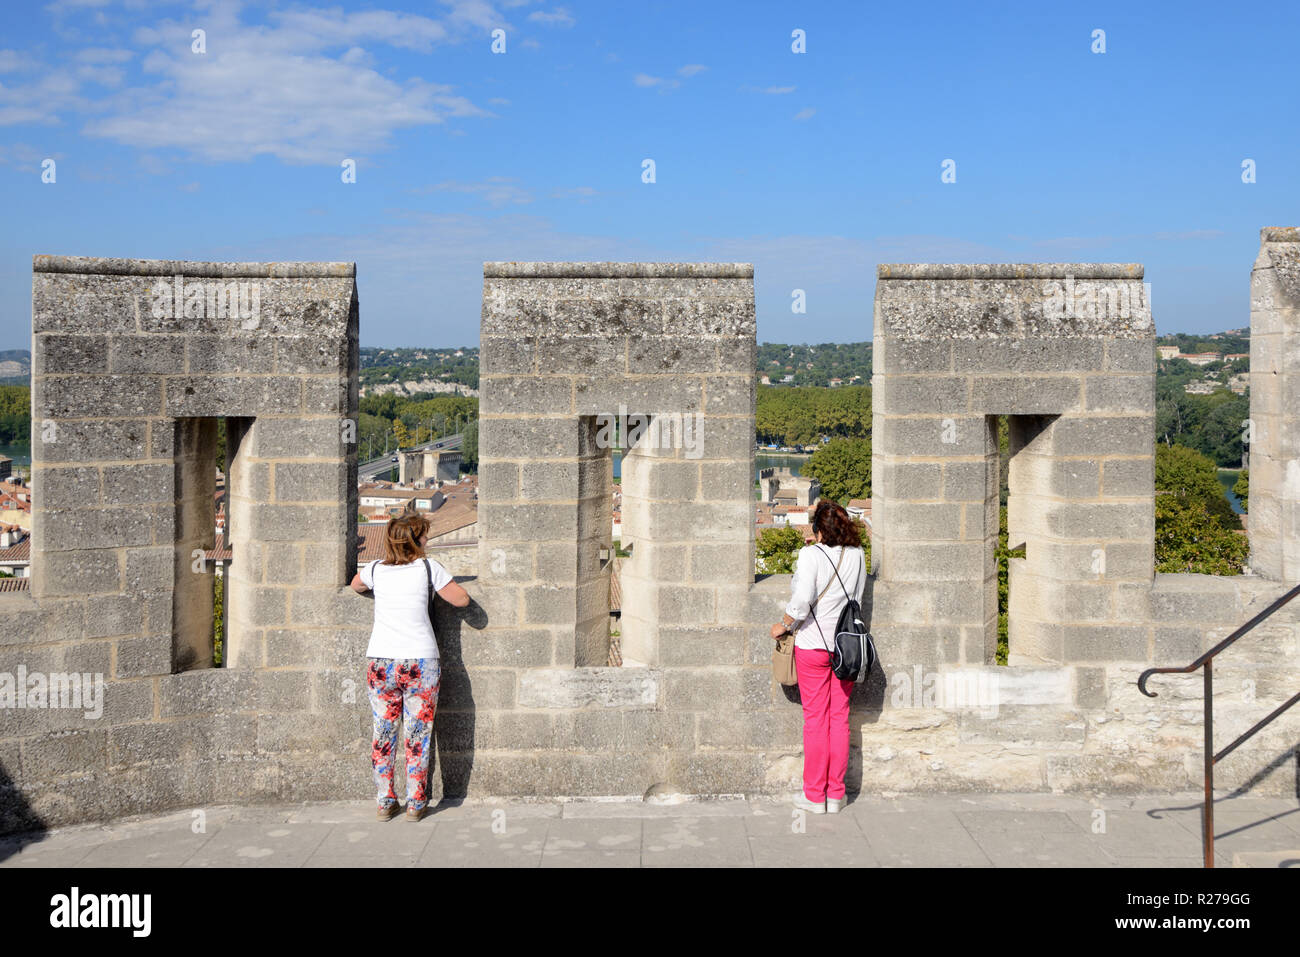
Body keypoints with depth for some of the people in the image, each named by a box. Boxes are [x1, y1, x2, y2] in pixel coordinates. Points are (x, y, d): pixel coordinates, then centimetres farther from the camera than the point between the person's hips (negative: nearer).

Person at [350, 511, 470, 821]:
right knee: (418, 736, 6)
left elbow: (355, 586, 27)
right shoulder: (428, 568, -4)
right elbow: (462, 600, 4)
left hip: (380, 662, 2)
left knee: (383, 734, 11)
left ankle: (385, 803, 15)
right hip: (421, 662, -2)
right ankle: (415, 804, 11)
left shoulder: (374, 570, 5)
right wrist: (440, 583, 20)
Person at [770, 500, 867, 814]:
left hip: (813, 645, -4)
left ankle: (815, 795, 11)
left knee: (815, 719, 4)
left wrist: (784, 625, -4)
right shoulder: (857, 555, 2)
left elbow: (802, 601, -23)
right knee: (840, 718, 10)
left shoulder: (811, 555, -13)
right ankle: (836, 793, 15)